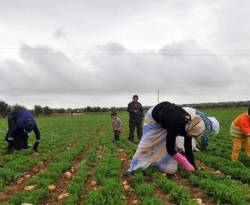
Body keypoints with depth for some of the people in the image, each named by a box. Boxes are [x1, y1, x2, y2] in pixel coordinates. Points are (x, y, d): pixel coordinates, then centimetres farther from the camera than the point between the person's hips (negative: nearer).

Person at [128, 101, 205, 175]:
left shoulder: (188, 124, -23)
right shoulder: (175, 125, -43)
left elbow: (188, 147, -12)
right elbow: (170, 149, -34)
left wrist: (192, 166, -10)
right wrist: (186, 163, -33)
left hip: (166, 121, 6)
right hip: (153, 118, -6)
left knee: (169, 144, -4)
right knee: (146, 143, -5)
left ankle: (167, 168, 7)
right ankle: (134, 169, 6)